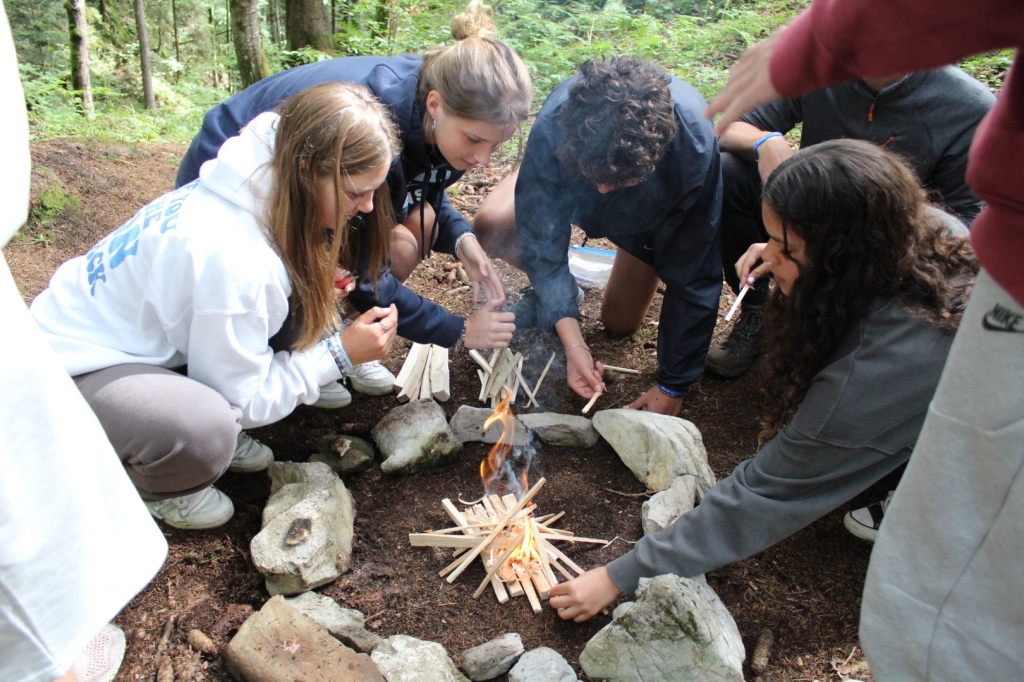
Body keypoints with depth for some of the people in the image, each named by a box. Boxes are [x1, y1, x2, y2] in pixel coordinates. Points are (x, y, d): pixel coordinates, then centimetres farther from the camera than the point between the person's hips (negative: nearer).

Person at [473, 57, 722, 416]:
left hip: (658, 211, 0)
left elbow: (694, 276, -32)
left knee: (620, 323, 2)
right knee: (492, 227, -27)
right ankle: (548, 295, 4)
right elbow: (541, 241, -29)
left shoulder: (695, 148, -43)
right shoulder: (552, 128, -42)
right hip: (564, 185, 1)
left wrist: (673, 386, -25)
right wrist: (572, 341, -38)